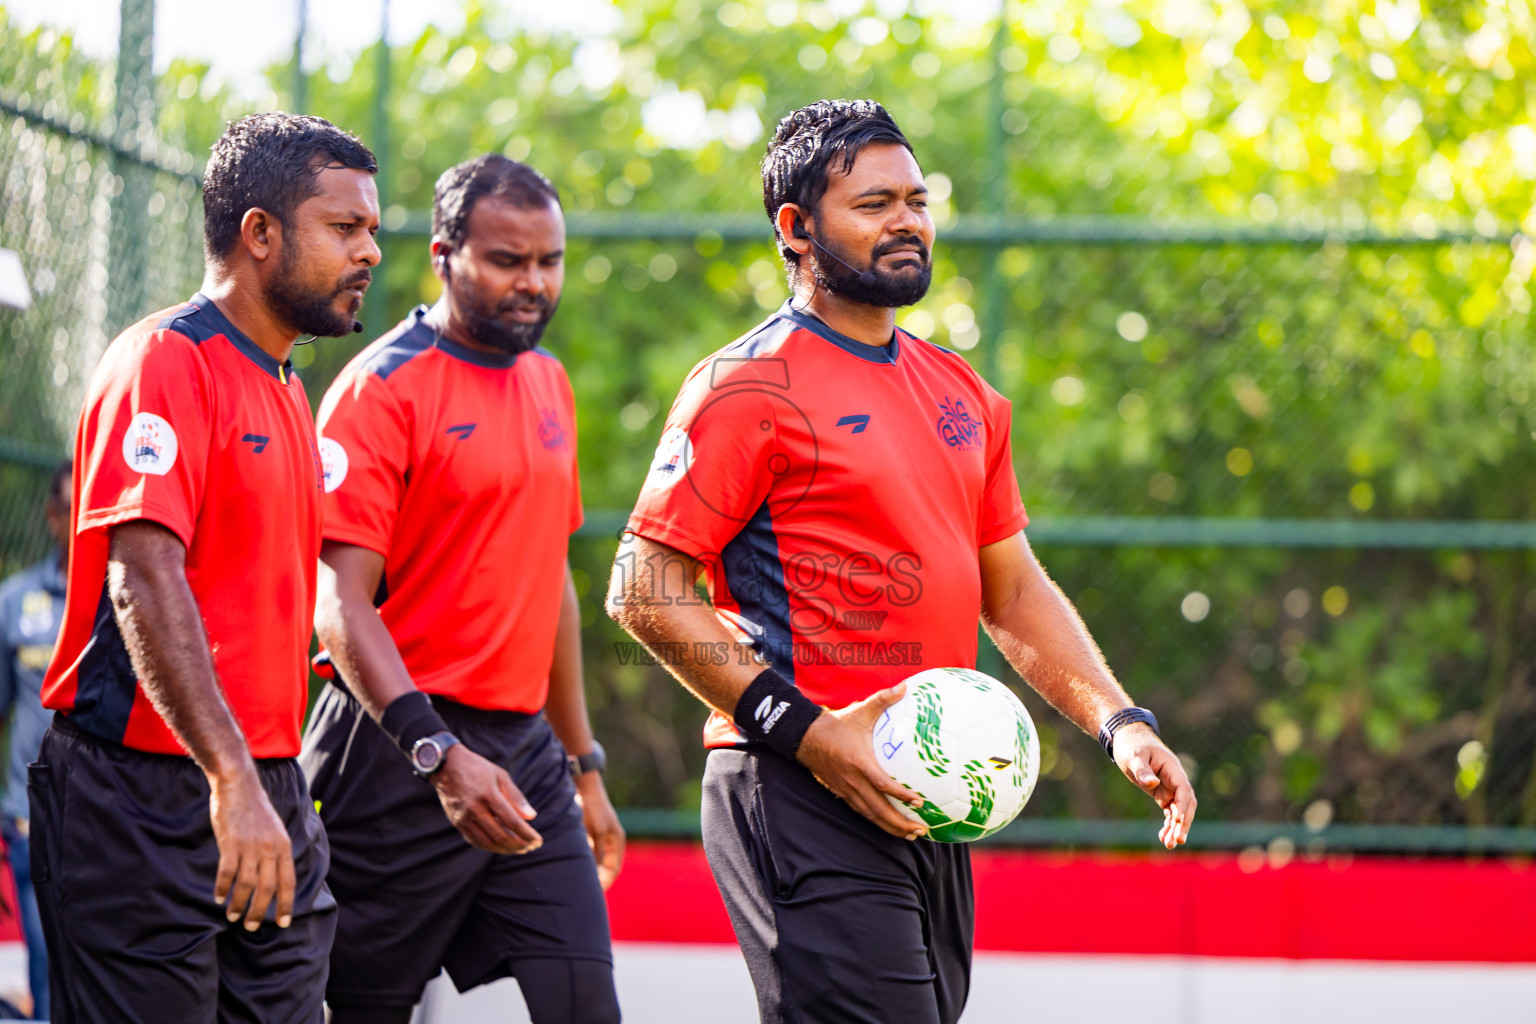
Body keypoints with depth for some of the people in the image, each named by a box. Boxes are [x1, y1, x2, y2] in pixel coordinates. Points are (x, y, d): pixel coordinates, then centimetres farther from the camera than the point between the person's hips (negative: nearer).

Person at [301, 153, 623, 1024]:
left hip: (528, 751, 7)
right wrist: (439, 754, -26)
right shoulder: (383, 387, -9)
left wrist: (584, 764, 23)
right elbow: (341, 603, -16)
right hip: (402, 755, -7)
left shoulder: (549, 384, 15)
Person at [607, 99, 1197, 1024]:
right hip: (802, 799, -8)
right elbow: (646, 591, -11)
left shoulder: (961, 392, 17)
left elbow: (1013, 587, 23)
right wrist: (803, 732, -18)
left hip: (927, 800, 8)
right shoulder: (750, 386, -7)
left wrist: (1120, 722, 9)